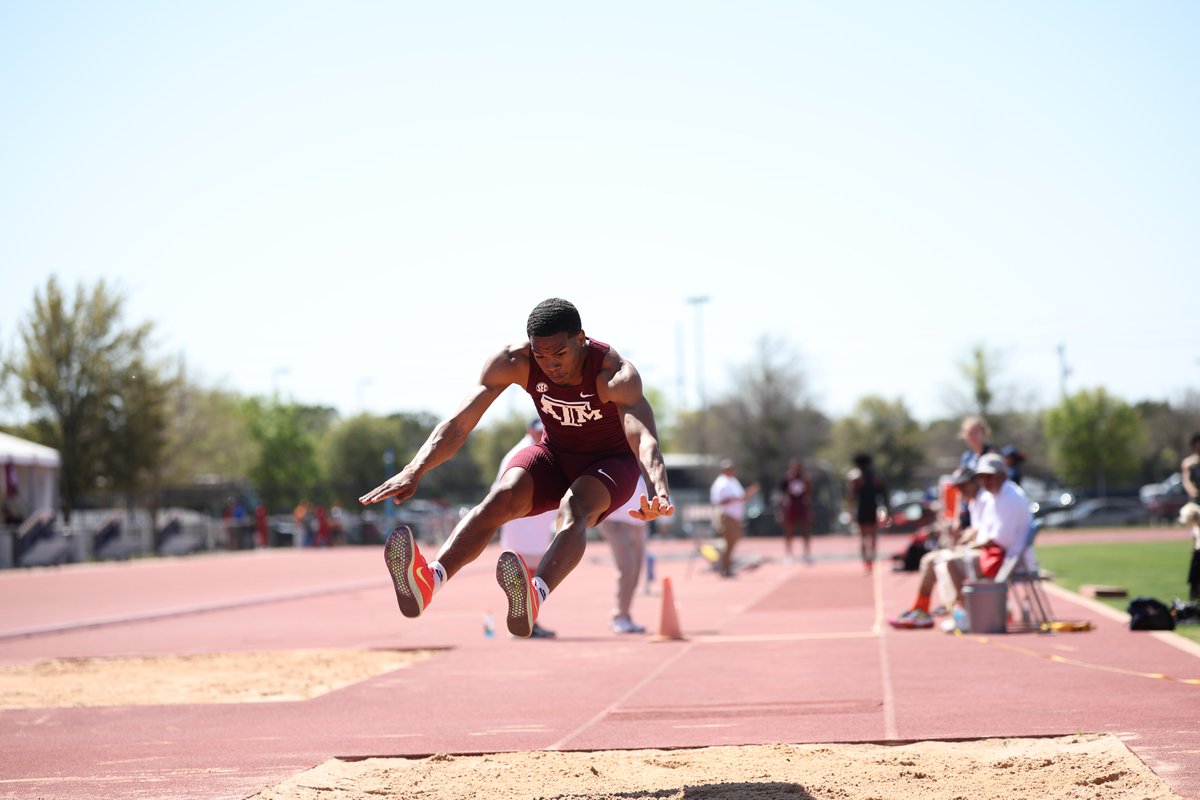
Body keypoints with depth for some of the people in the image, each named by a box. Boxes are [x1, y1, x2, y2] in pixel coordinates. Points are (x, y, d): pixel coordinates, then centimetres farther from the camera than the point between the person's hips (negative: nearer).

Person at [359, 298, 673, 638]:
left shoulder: (616, 374, -31)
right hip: (554, 456, 3)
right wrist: (413, 471, -42)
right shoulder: (514, 362, -21)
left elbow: (643, 436, -47)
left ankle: (533, 598, -67)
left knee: (575, 508, -37)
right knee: (502, 496, -29)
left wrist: (659, 492, -67)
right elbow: (458, 423, -26)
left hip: (610, 464, -3)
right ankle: (428, 580, -53)